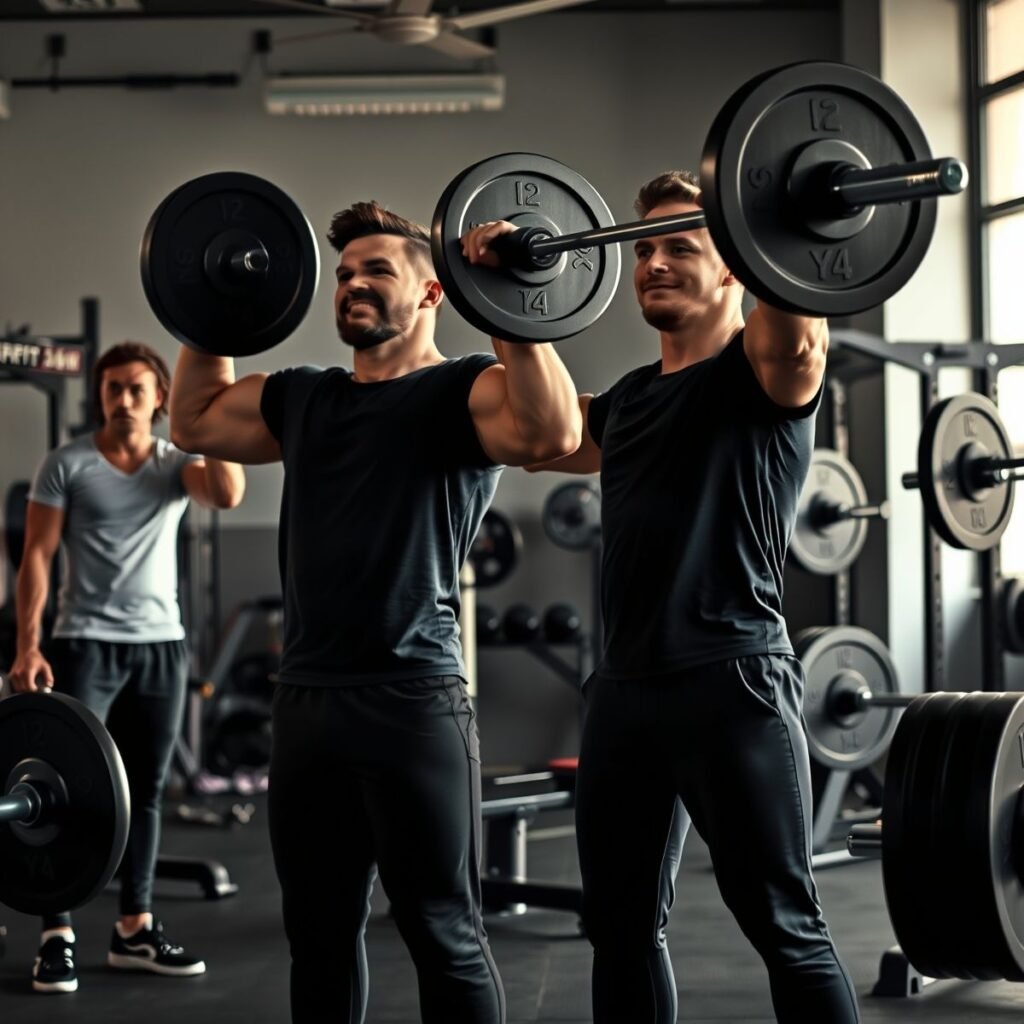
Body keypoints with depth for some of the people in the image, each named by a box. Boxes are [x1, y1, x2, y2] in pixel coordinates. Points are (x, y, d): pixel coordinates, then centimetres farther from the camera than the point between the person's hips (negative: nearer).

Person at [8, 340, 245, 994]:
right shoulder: (66, 465, -2)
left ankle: (135, 931, 16)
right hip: (86, 643, -3)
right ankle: (58, 936, -2)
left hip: (161, 644, 3)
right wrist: (28, 645, -13)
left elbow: (229, 494, -17)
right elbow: (36, 557, -5)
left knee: (145, 791, 9)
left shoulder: (176, 463, 4)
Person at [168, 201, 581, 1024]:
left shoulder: (461, 392, -5)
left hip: (412, 702, -7)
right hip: (306, 702, 7)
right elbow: (195, 421, 33)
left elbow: (554, 432, -26)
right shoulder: (305, 397, 17)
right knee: (319, 931, 15)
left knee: (443, 934, 0)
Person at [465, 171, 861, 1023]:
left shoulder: (762, 374, -4)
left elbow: (795, 341, -27)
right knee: (620, 922, 13)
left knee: (784, 927, -3)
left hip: (730, 681, -8)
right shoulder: (629, 399, 19)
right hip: (626, 685, 8)